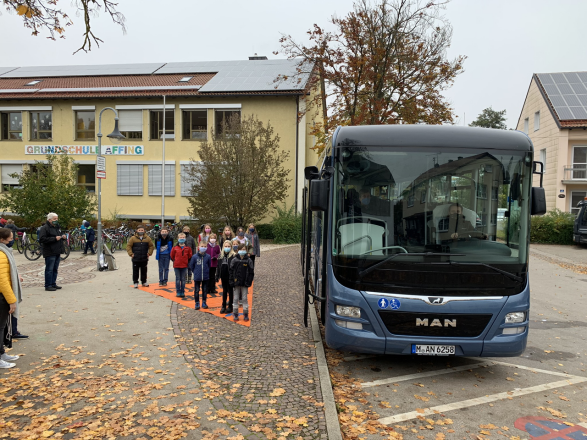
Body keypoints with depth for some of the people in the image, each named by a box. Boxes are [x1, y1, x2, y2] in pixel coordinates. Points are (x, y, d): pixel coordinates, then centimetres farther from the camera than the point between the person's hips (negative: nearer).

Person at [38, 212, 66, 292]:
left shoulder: (57, 227, 18)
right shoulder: (44, 228, -10)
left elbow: (60, 234, 34)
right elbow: (42, 239, -20)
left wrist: (63, 236, 10)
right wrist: (54, 238, -22)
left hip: (57, 252, 9)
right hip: (50, 253, -9)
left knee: (55, 269, 13)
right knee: (49, 269, -6)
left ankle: (53, 284, 22)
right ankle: (48, 286, -1)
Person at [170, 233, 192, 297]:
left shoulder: (187, 248, 0)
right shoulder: (175, 248, -3)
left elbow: (190, 256, 9)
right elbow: (171, 256, 7)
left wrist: (187, 262, 6)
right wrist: (175, 261, 8)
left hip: (184, 266, 1)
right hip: (176, 266, -1)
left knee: (183, 279, 8)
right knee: (178, 279, 5)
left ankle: (182, 292, 16)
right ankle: (178, 292, 12)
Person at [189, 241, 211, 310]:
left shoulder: (208, 256, -7)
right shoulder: (194, 257, -10)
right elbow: (191, 266, 3)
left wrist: (206, 272, 7)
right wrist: (196, 272, 5)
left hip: (206, 277, 1)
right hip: (197, 277, -1)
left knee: (205, 290, 12)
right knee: (196, 290, 7)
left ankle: (204, 302, 25)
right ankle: (197, 303, 19)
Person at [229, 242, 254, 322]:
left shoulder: (249, 260, -2)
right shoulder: (234, 260, 0)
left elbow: (251, 272, -1)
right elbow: (231, 271, 1)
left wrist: (249, 282, -8)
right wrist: (231, 281, -6)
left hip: (244, 283, -1)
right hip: (236, 283, 1)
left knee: (244, 299, 6)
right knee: (235, 299, 7)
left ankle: (246, 314, 15)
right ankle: (235, 314, 16)